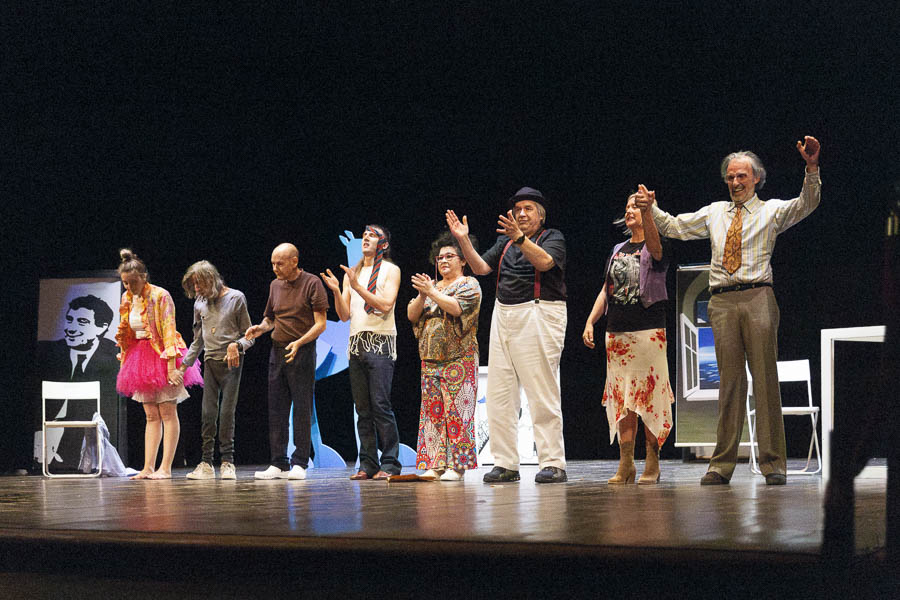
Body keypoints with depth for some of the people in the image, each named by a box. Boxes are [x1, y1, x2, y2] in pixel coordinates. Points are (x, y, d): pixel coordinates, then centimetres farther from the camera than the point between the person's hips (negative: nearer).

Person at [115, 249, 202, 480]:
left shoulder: (159, 296, -13)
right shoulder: (127, 298, 8)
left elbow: (168, 331, -18)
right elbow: (125, 333, 17)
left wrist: (171, 365, -23)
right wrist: (125, 361, 13)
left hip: (160, 355, -7)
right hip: (140, 357, 7)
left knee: (167, 413, -4)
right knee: (151, 416, 7)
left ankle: (166, 468, -5)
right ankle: (148, 468, 5)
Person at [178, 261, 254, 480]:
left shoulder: (236, 298, -2)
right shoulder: (199, 303, 12)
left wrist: (237, 346, -19)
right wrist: (184, 364, 14)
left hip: (232, 363, -4)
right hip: (210, 363, 4)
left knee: (227, 412, -7)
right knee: (207, 413, -2)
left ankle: (227, 462, -1)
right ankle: (206, 464, 0)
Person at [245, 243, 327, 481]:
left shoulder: (311, 283, -5)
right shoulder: (275, 285, 13)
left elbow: (320, 324, -9)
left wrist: (299, 343, -23)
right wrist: (260, 328, 1)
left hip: (302, 352, -6)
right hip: (277, 351, 6)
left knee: (302, 408, -3)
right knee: (276, 409, 5)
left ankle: (299, 463, 2)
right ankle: (279, 464, 9)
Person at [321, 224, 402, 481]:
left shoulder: (390, 270, 4)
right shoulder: (352, 273, 19)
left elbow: (385, 304, -10)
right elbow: (344, 315, 15)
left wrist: (358, 287, -15)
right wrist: (336, 291, -1)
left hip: (380, 343, -5)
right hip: (356, 344, 5)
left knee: (380, 405, -12)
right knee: (363, 409, 3)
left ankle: (390, 464, -9)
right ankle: (368, 464, 6)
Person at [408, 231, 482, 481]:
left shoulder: (469, 284, 2)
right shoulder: (431, 286, 19)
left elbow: (457, 307, -16)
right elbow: (412, 315, 9)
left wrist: (432, 292, -16)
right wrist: (421, 296, -8)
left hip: (458, 358, -6)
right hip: (430, 358, 6)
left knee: (457, 409, -8)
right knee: (433, 411, 2)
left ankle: (456, 465, -7)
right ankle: (436, 464, 4)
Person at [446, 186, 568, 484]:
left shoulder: (553, 237, 3)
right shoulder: (505, 241, 20)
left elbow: (544, 262, -18)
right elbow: (481, 268, 11)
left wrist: (519, 238, -31)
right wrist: (463, 239, -1)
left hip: (538, 316, -6)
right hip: (503, 314, 6)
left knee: (542, 393, -8)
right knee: (499, 393, 3)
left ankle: (553, 464, -6)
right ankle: (506, 464, 6)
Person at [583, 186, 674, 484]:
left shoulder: (654, 248, 1)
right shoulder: (618, 250, 19)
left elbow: (656, 246, -24)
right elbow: (606, 290, 21)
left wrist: (648, 211, -40)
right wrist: (590, 321, 9)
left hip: (649, 332, -5)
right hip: (617, 333, 5)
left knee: (649, 397, -6)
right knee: (622, 399, 2)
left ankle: (652, 464, -1)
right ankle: (625, 465, 3)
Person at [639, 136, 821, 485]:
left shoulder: (771, 210, 9)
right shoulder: (714, 213, 21)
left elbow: (806, 204, -8)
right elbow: (674, 227, 26)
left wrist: (811, 168, -24)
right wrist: (652, 210, 9)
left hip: (758, 298, -3)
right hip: (722, 301, 3)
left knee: (765, 378, -5)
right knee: (729, 381, 2)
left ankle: (773, 464, -2)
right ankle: (722, 465, 3)